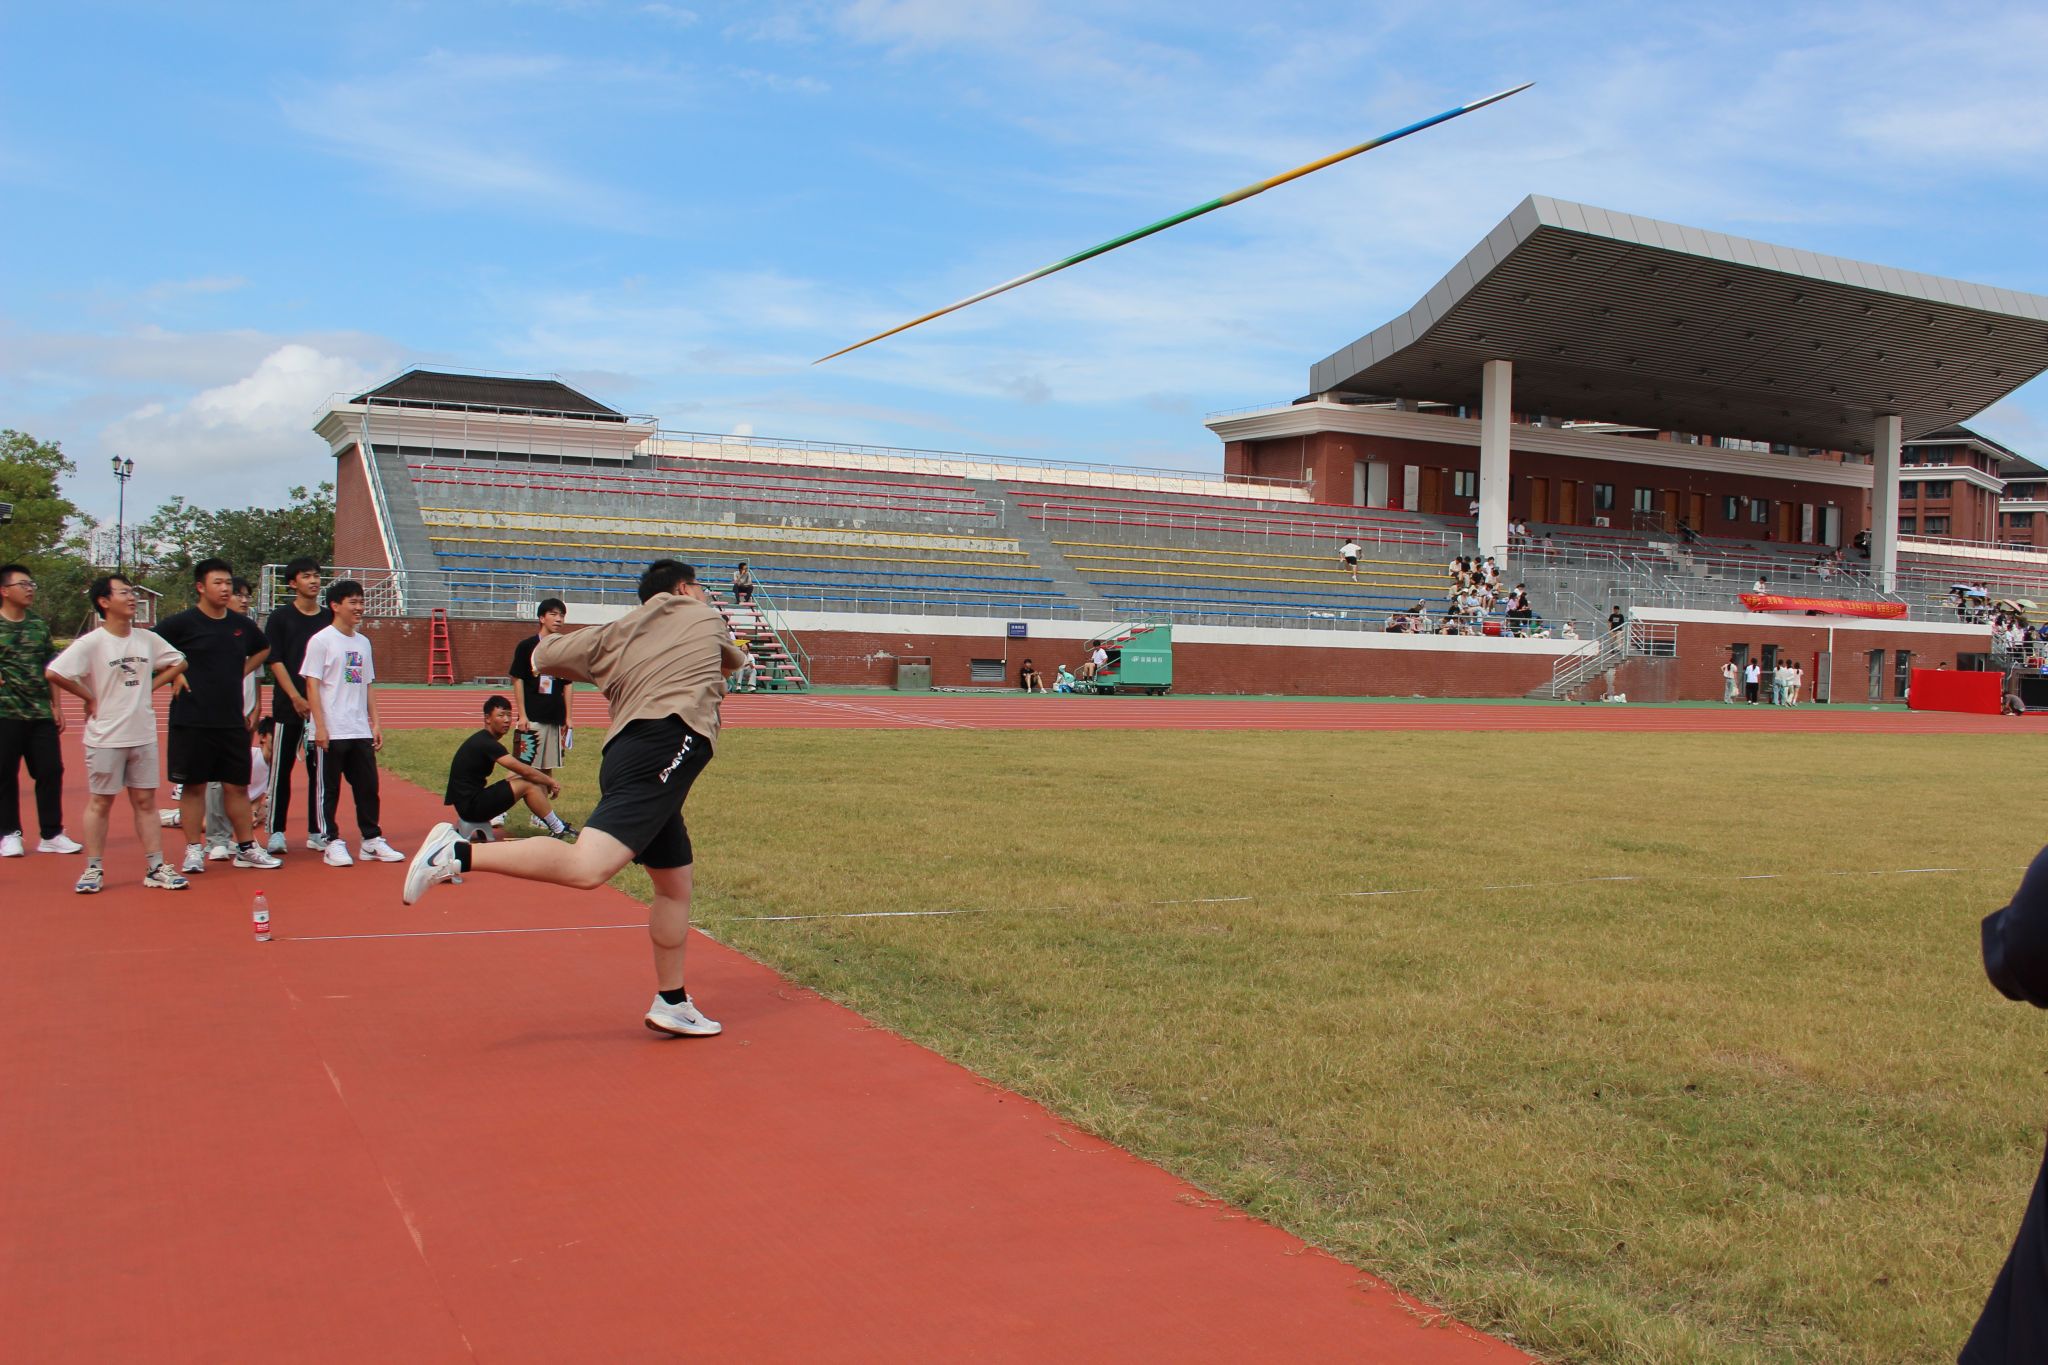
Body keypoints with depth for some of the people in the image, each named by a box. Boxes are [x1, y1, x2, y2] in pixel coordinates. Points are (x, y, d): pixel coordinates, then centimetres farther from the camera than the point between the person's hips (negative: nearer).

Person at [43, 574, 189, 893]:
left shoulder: (148, 638, 4)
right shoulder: (91, 643, -11)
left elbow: (178, 663, 17)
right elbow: (54, 673, -19)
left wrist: (149, 687, 5)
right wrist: (90, 697, -11)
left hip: (143, 735, 4)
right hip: (105, 737, -4)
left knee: (146, 801, 8)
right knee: (100, 802, 5)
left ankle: (155, 868, 11)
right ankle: (93, 870, 14)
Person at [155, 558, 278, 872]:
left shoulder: (242, 624, 9)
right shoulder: (183, 622, -6)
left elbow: (262, 650, 27)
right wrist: (173, 674, -8)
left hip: (233, 720, 4)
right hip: (192, 720, -4)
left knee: (237, 785, 8)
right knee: (194, 785, 3)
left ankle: (247, 847, 16)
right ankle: (194, 850, 11)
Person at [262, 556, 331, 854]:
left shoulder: (329, 618, 10)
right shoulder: (280, 618, 3)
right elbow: (274, 662, -3)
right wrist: (296, 698, -12)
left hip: (322, 705, 2)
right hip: (288, 706, -2)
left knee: (319, 770, 5)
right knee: (281, 768, 2)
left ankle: (317, 833, 11)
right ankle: (276, 831, 10)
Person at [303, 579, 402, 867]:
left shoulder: (363, 642, 13)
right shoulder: (321, 641, -5)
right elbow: (312, 685, -9)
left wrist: (375, 722, 11)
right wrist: (320, 727, -14)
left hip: (361, 731, 6)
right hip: (331, 732, -6)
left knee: (368, 786, 7)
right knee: (329, 789, 3)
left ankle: (372, 840, 16)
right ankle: (333, 843, 9)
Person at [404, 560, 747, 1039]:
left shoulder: (614, 634, 24)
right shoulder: (703, 615, 16)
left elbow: (545, 655, 24)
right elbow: (732, 658, 35)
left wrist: (606, 670, 37)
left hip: (628, 750, 8)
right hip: (666, 744, -8)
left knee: (674, 882, 18)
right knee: (585, 868, -22)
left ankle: (671, 1002, 25)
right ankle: (460, 853, -28)